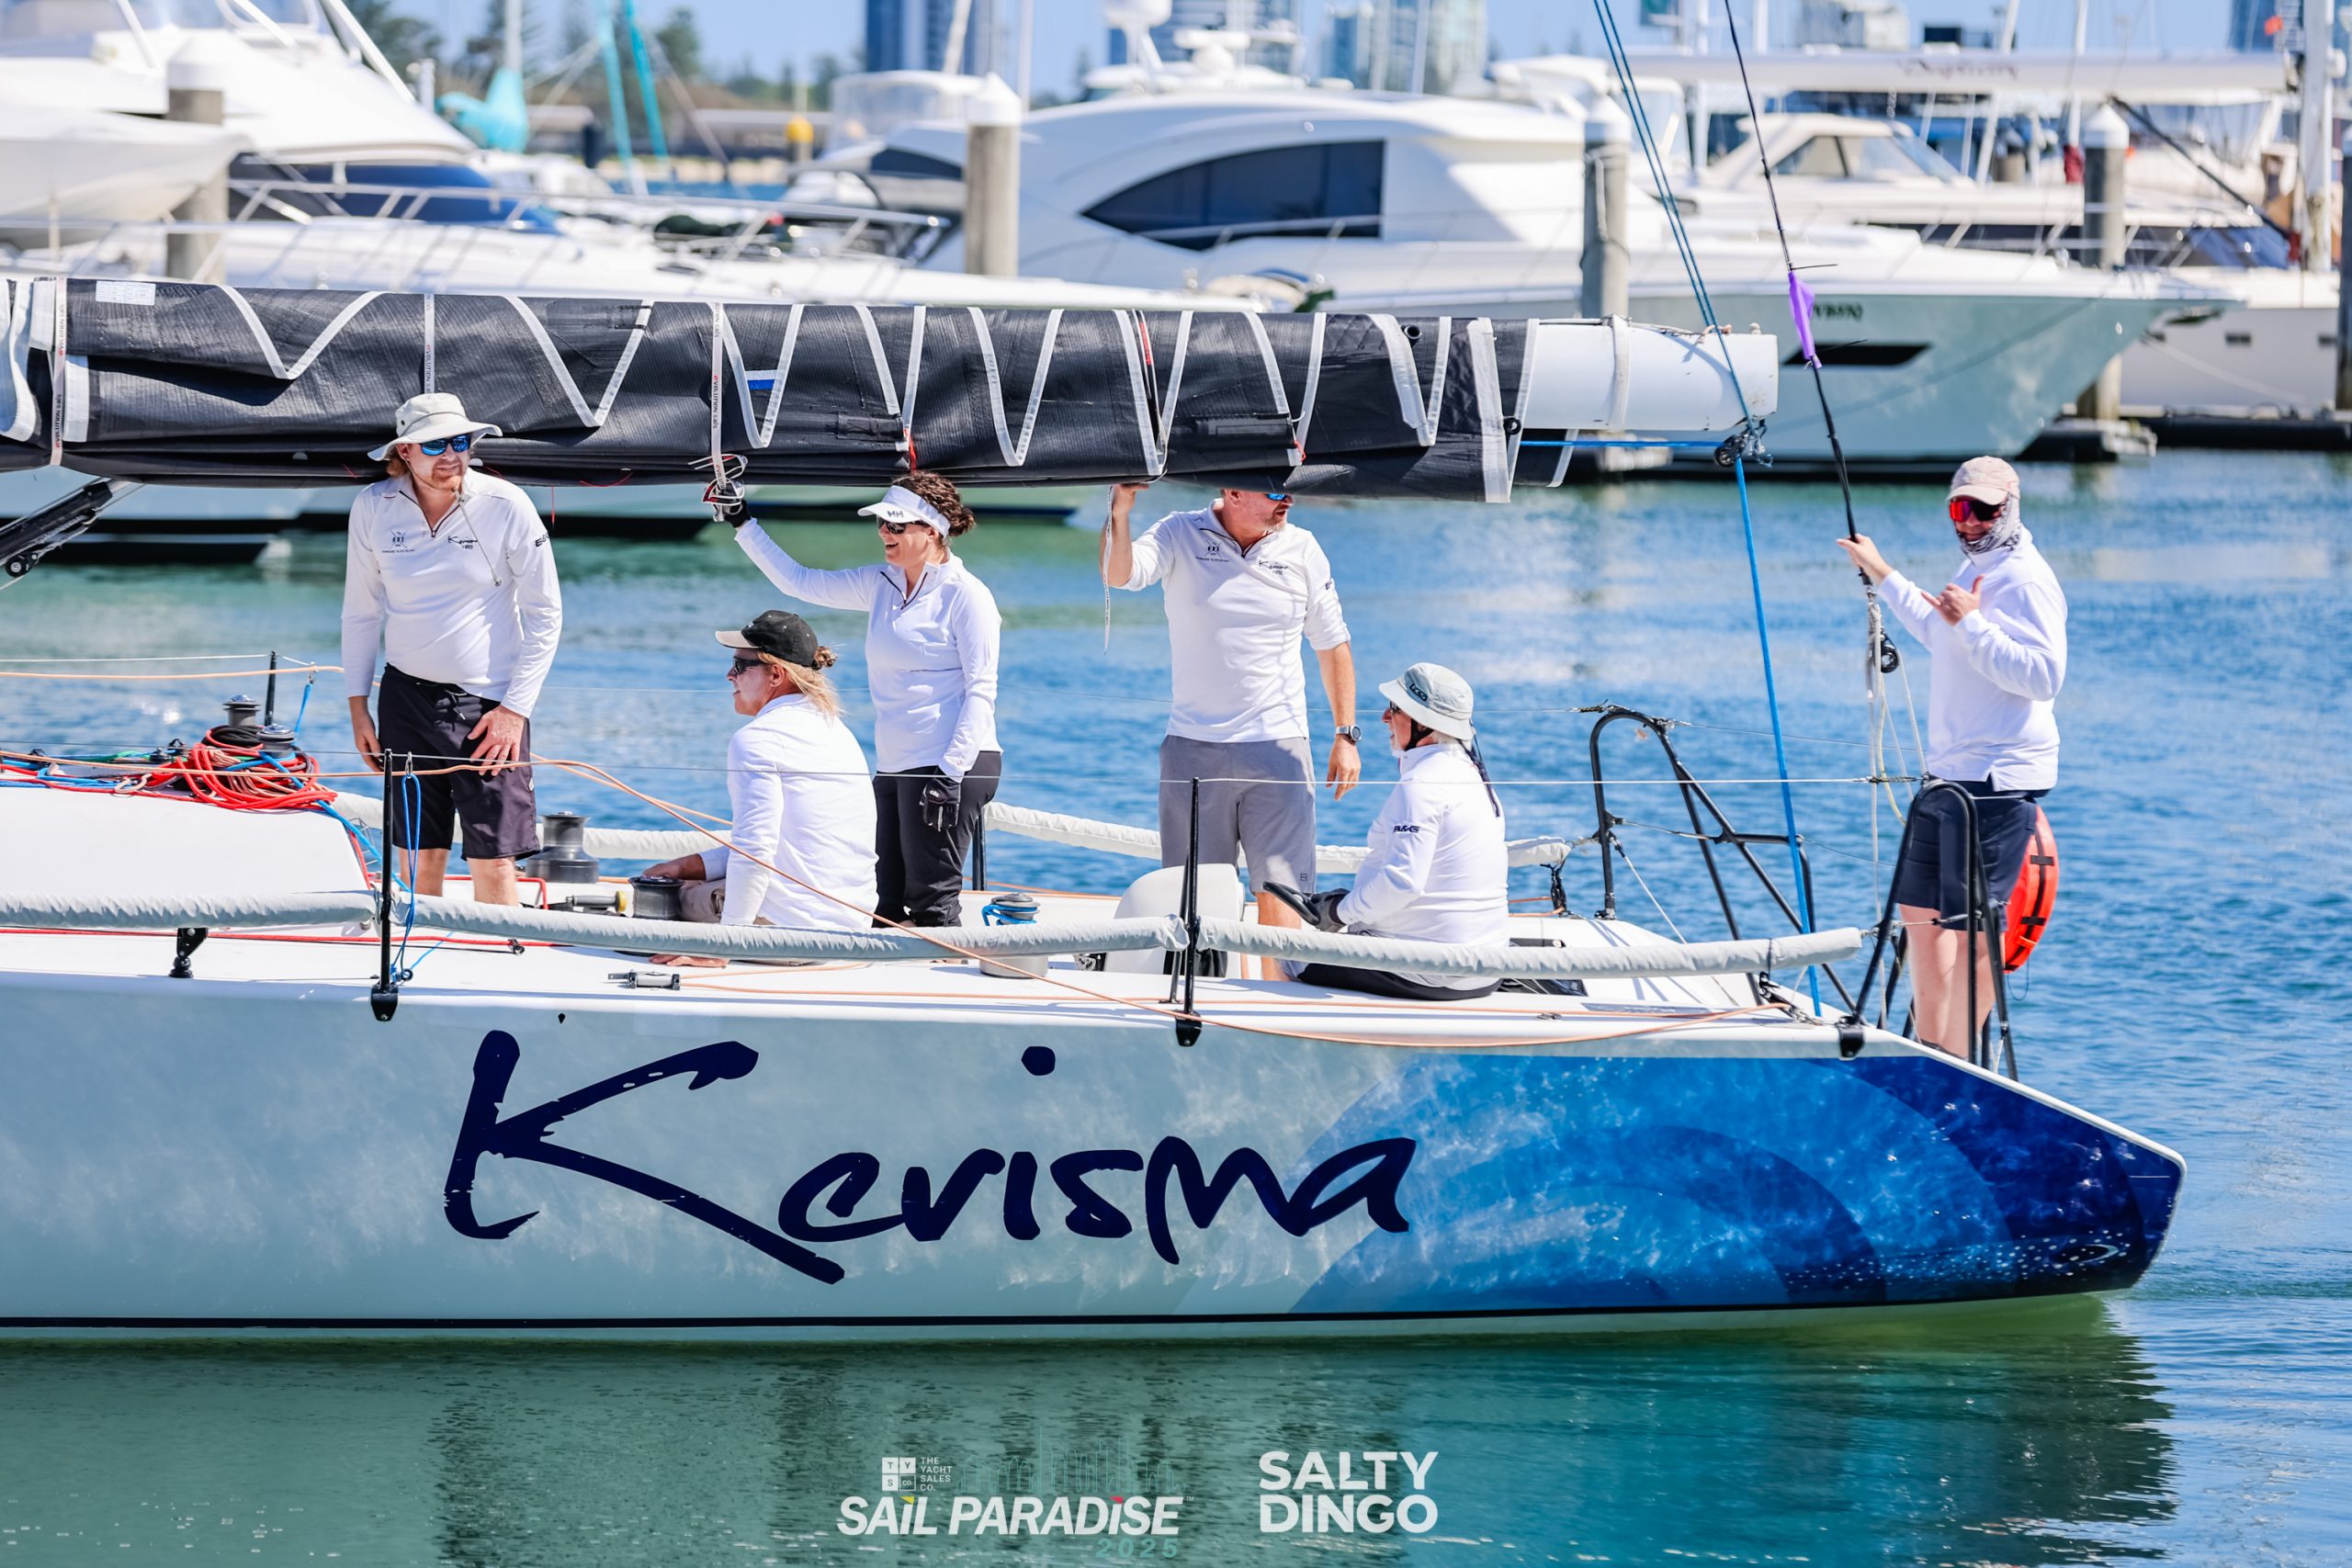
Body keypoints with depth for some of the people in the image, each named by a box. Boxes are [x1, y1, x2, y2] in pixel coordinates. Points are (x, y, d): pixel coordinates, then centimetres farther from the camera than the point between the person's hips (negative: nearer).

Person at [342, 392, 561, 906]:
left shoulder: (506, 507, -8)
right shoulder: (373, 508, -1)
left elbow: (545, 614, -2)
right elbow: (361, 612, 11)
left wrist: (515, 708, -7)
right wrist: (357, 705, 9)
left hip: (488, 703, -2)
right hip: (408, 696, 2)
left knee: (492, 860, -6)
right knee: (419, 859, 2)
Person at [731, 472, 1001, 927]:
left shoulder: (966, 595, -7)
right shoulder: (882, 585, 15)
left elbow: (980, 691, -12)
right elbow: (799, 582, 22)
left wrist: (951, 772, -19)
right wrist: (742, 526, 18)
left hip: (952, 764, -8)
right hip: (895, 767, 8)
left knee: (931, 902, -11)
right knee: (887, 904, 5)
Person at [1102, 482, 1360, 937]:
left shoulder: (1302, 549, 5)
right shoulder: (1180, 536, 0)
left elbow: (1332, 645, 13)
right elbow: (1118, 575, -17)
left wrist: (1346, 735, 8)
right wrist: (1119, 513, -35)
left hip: (1277, 747, 0)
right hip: (1194, 746, 0)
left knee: (1280, 895, -8)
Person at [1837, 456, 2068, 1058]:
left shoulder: (2025, 580, -14)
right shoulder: (1974, 570, 18)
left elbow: (2044, 675, -25)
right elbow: (1941, 634, 39)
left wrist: (1973, 623, -27)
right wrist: (1883, 575, 46)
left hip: (1997, 781, -11)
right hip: (1949, 775, 11)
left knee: (1972, 925, -9)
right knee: (1920, 910, 16)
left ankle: (1959, 1062, -6)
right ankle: (1931, 1050, 24)